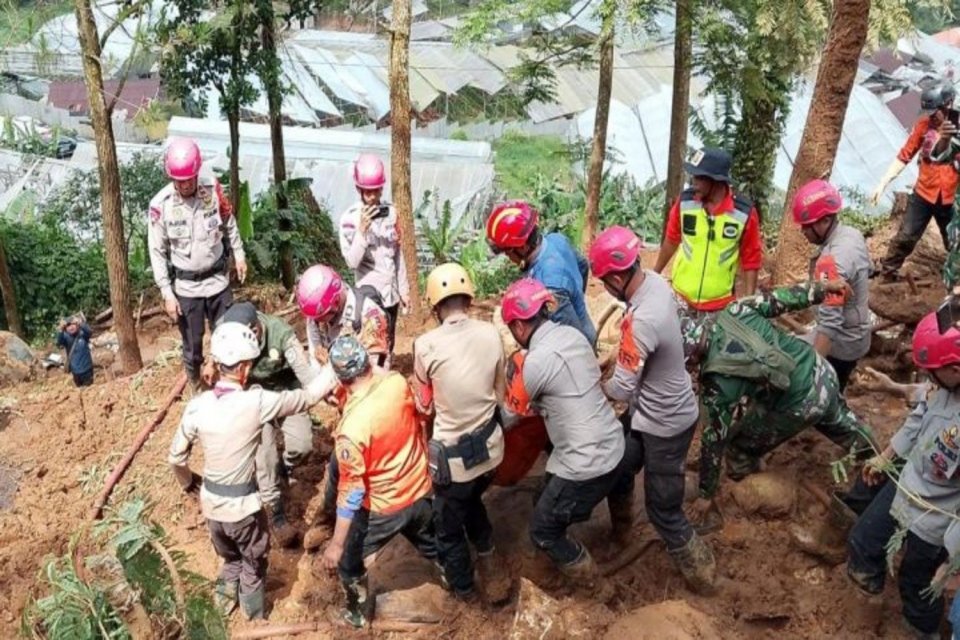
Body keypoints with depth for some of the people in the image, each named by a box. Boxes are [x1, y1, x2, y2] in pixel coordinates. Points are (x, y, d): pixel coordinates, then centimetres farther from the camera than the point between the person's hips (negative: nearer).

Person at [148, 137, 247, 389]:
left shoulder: (213, 188, -11)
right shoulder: (160, 204, -16)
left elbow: (229, 223, 8)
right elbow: (157, 252, -9)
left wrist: (239, 254, 10)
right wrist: (167, 292, -11)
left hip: (218, 278, 2)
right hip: (186, 285, -2)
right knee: (192, 344, 8)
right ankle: (196, 386, 31)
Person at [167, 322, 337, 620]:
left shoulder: (197, 406, -12)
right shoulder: (257, 402, -25)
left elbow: (176, 458, -1)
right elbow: (308, 397, -15)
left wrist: (189, 484, 19)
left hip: (210, 501, 3)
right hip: (243, 505, -3)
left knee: (230, 557, 32)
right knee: (254, 563, 25)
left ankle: (226, 597, 50)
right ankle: (254, 617, 45)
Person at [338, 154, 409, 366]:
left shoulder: (391, 213, 4)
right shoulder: (350, 218, -10)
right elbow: (352, 261, -16)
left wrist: (404, 289, 13)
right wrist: (362, 231, -26)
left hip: (391, 291, 5)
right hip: (370, 288, -5)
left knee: (388, 344, 15)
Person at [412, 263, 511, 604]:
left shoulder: (426, 345, -20)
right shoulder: (491, 334, -9)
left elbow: (424, 406, -4)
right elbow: (499, 393, 4)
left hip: (454, 455, -4)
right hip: (491, 447, 4)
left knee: (449, 528, 22)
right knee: (472, 501, 35)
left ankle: (463, 588, 41)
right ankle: (488, 559, 31)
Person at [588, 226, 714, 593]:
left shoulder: (640, 321, -36)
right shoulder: (655, 281, -8)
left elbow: (621, 390, -25)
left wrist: (594, 386, -6)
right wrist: (616, 361, 2)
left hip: (665, 424, -9)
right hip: (655, 410, 9)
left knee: (664, 511, 9)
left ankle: (701, 572, 30)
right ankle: (621, 530, 50)